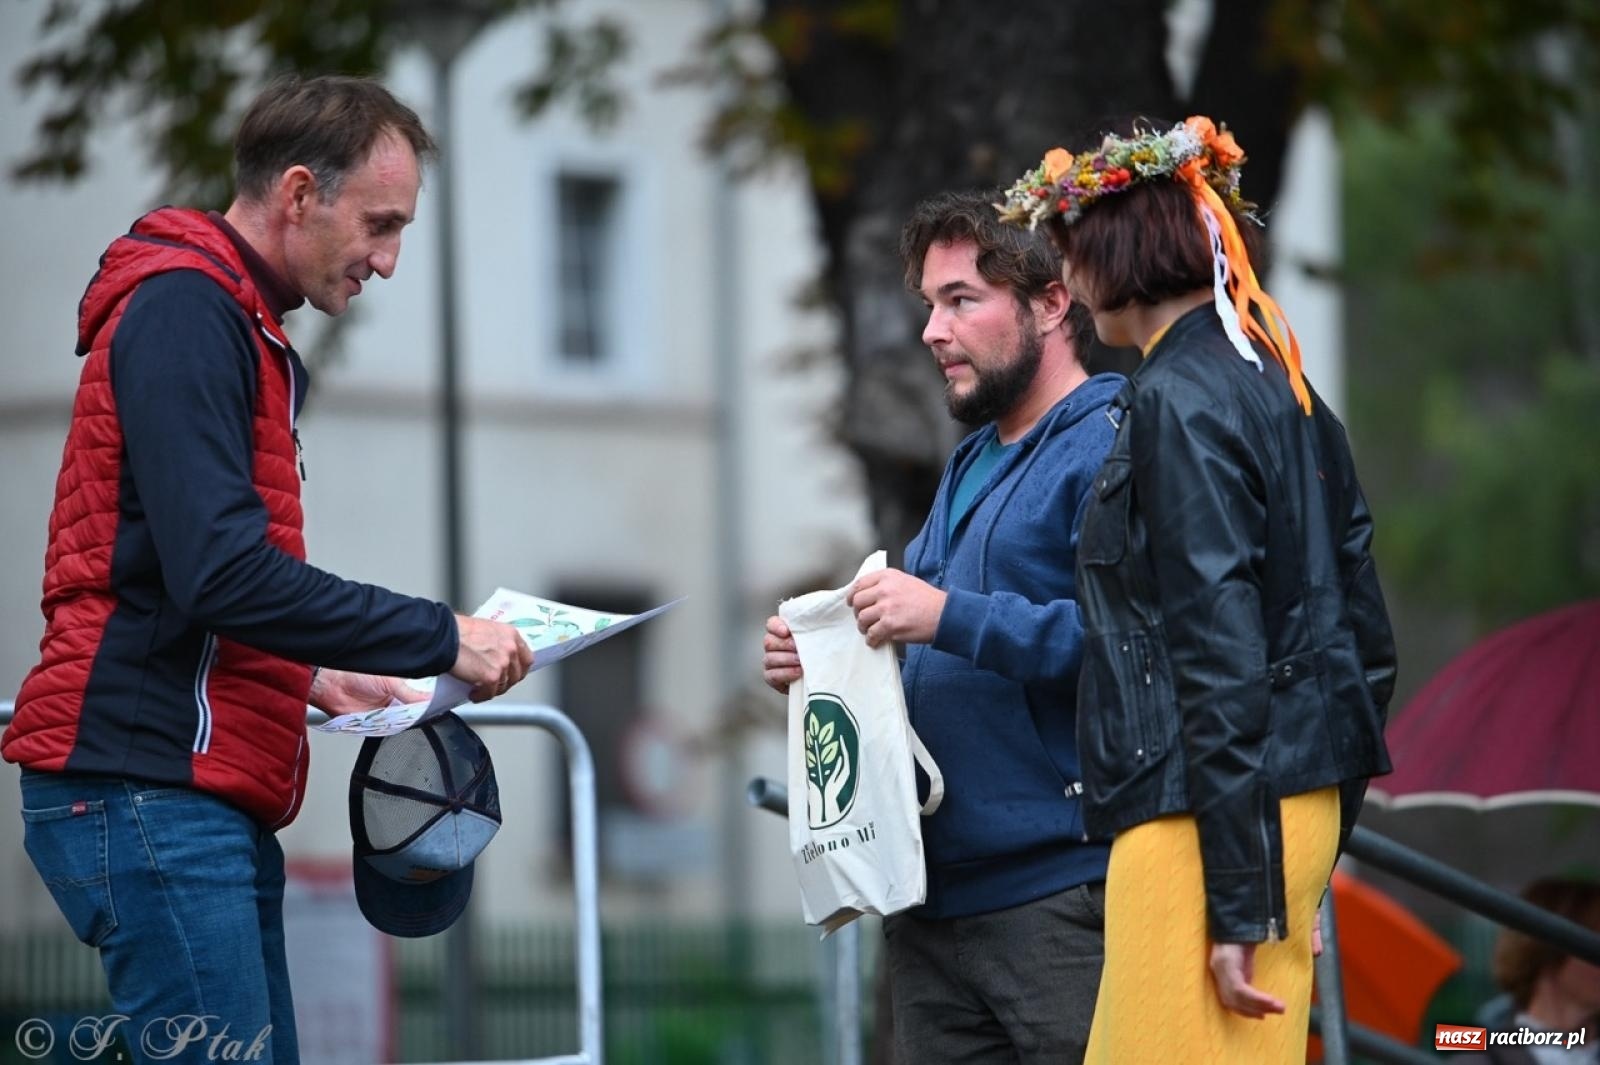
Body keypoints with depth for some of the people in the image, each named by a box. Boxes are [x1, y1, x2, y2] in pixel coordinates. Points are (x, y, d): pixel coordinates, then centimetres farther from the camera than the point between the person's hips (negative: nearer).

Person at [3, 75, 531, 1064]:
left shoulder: (238, 326, 21)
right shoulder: (183, 309, -11)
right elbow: (221, 573, -21)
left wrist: (315, 678, 16)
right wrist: (442, 639, -15)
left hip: (209, 801, 10)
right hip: (151, 791, -10)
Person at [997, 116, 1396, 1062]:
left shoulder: (1176, 401, -12)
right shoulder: (1284, 386, 15)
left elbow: (1220, 653, -17)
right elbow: (1367, 635, 17)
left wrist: (1239, 910, -17)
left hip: (1217, 822, -9)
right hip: (1302, 799, 9)